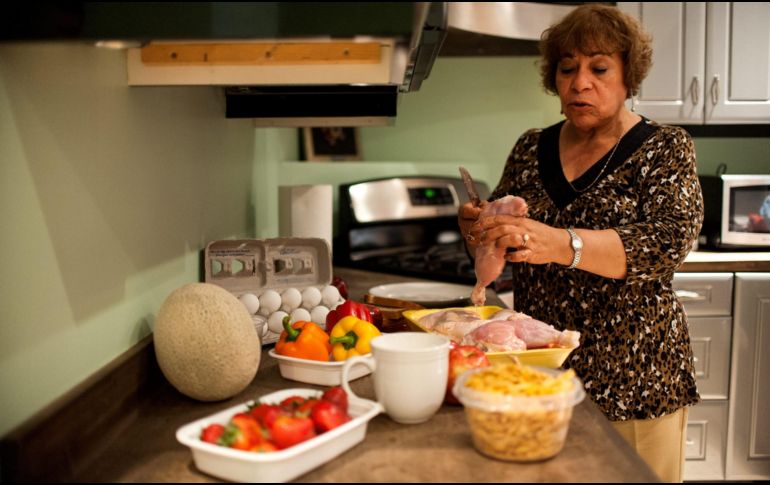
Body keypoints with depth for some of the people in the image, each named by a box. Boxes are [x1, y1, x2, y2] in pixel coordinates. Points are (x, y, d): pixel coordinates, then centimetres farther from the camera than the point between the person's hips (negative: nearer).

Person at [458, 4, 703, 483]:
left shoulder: (664, 148, -4)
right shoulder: (530, 148, 6)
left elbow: (666, 243, -20)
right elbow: (500, 247, 10)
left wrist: (561, 244, -36)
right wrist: (479, 229, -14)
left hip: (632, 380, -3)